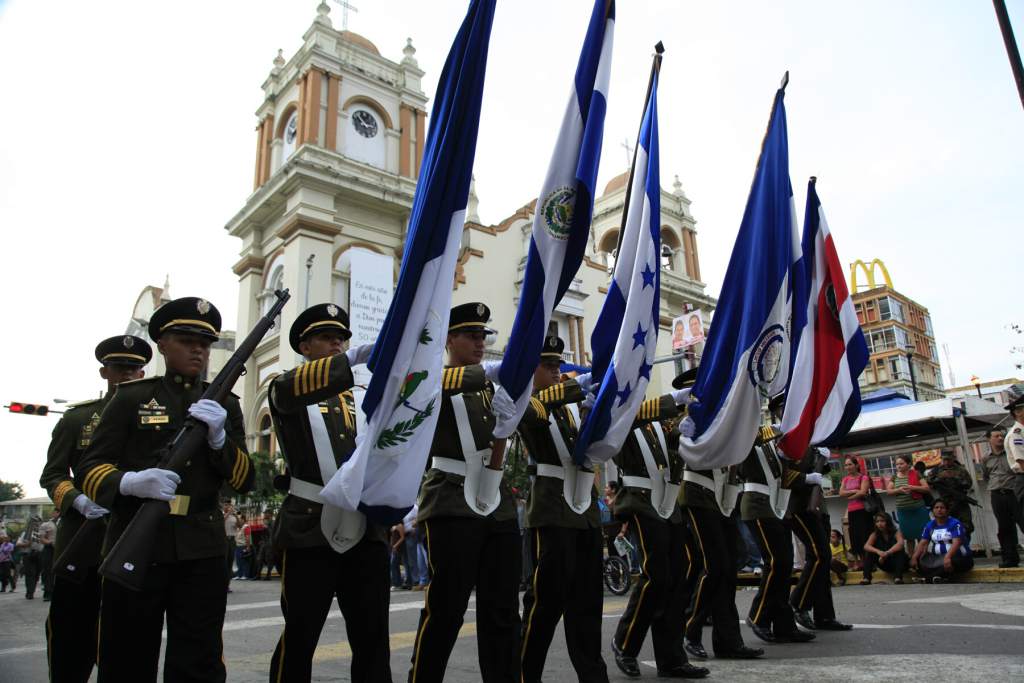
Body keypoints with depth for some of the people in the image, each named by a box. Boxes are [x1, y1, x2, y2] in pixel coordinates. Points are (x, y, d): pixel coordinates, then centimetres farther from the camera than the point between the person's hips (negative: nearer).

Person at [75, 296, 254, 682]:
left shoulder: (224, 404, 10)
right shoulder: (132, 397, 5)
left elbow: (244, 481, 3)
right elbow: (89, 468, 0)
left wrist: (218, 437, -15)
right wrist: (129, 482, -22)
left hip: (202, 549, 1)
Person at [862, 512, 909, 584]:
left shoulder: (896, 532, -13)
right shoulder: (875, 534, -4)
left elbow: (900, 544, -35)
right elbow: (866, 546, -20)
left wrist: (887, 553, -47)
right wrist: (878, 551, -40)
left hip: (899, 562, -3)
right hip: (885, 564, 3)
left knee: (899, 550, -31)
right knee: (869, 552, -19)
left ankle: (898, 577, -38)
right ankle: (866, 578, -26)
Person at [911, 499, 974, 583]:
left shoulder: (955, 523, -9)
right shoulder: (929, 525, 8)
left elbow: (956, 543, -23)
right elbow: (923, 543, 1)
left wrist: (947, 557, -40)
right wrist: (914, 557, -16)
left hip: (959, 557, -6)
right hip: (938, 557, 6)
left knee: (951, 562, -39)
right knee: (920, 562, -17)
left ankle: (928, 578, -28)